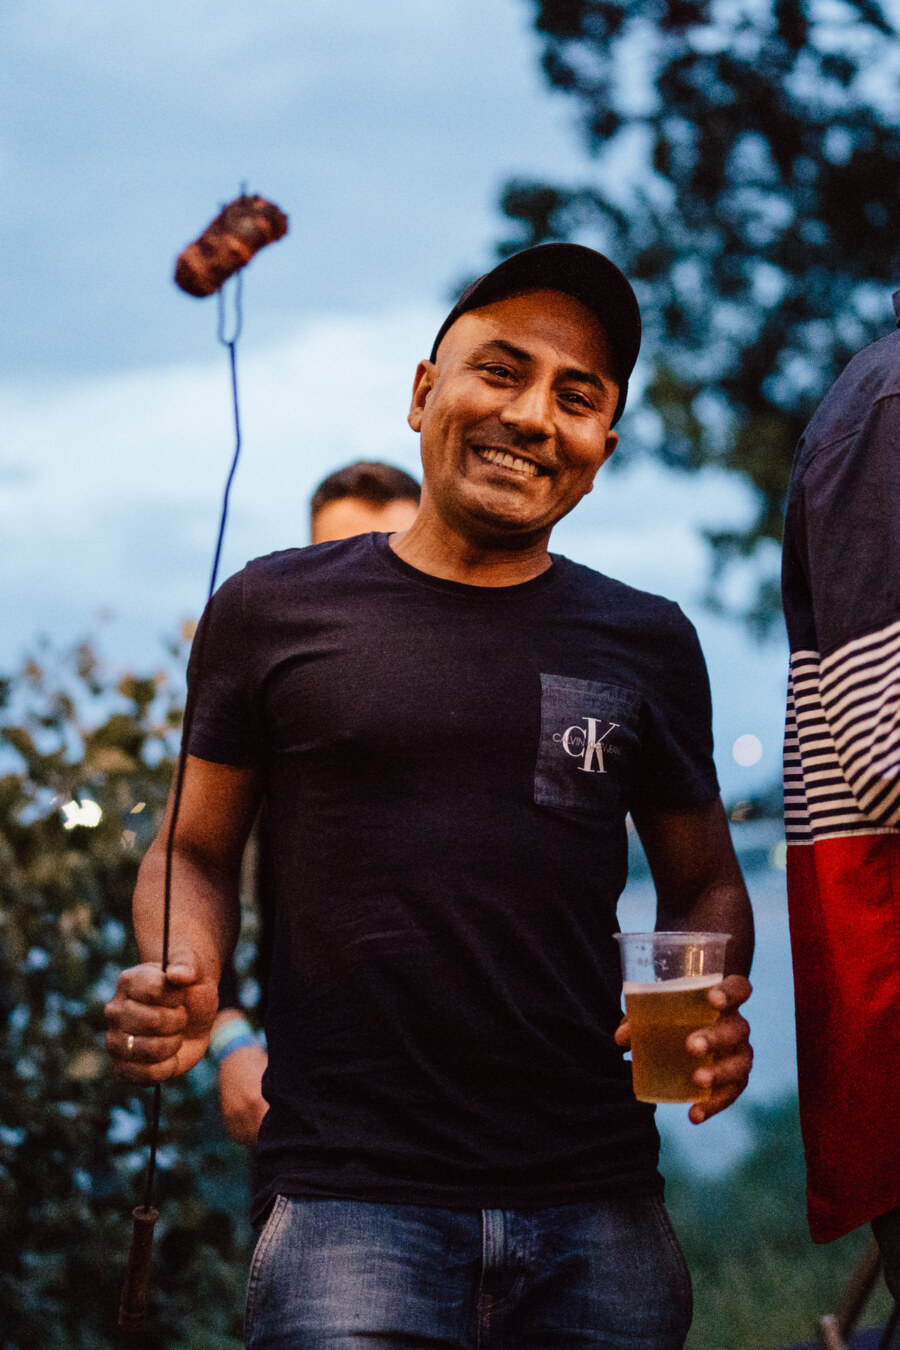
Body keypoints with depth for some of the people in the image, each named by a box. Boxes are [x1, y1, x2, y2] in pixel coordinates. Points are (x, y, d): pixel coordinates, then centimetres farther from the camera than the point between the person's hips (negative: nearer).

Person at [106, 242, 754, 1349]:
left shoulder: (645, 643, 11)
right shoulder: (274, 609, 6)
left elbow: (704, 885, 19)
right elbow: (196, 851, 13)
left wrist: (714, 1009, -2)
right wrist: (181, 977, -9)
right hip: (349, 1194, -2)